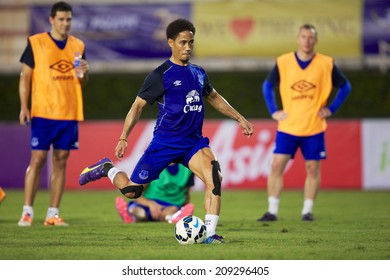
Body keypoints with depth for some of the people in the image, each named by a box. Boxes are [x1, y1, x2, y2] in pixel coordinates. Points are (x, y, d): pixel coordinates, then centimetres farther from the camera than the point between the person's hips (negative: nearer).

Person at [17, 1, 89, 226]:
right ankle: (27, 212, 0)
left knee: (61, 162, 3)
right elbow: (25, 76, 0)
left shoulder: (78, 46, 11)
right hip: (43, 112, -4)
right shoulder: (36, 43, 0)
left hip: (69, 113, 4)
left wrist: (84, 73, -6)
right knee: (37, 159, -6)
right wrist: (24, 107, -8)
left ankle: (53, 213, 6)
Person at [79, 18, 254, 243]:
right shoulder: (161, 75, -8)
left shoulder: (198, 73, 10)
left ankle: (210, 233, -19)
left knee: (214, 178, -23)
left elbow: (214, 98, 27)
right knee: (132, 191, 0)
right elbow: (139, 105, -5)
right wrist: (124, 137, -12)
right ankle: (107, 168, 31)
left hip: (193, 141, 4)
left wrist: (240, 118, 25)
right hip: (165, 142, -4)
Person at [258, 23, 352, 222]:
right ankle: (272, 211, -3)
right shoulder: (283, 62, 0)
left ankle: (307, 211, 13)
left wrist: (330, 109, 0)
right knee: (276, 165, -7)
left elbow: (345, 87, 8)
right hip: (288, 127, 0)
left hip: (314, 128, 0)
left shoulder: (326, 64, -2)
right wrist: (273, 111, 4)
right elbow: (267, 86, 13)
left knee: (313, 168, 3)